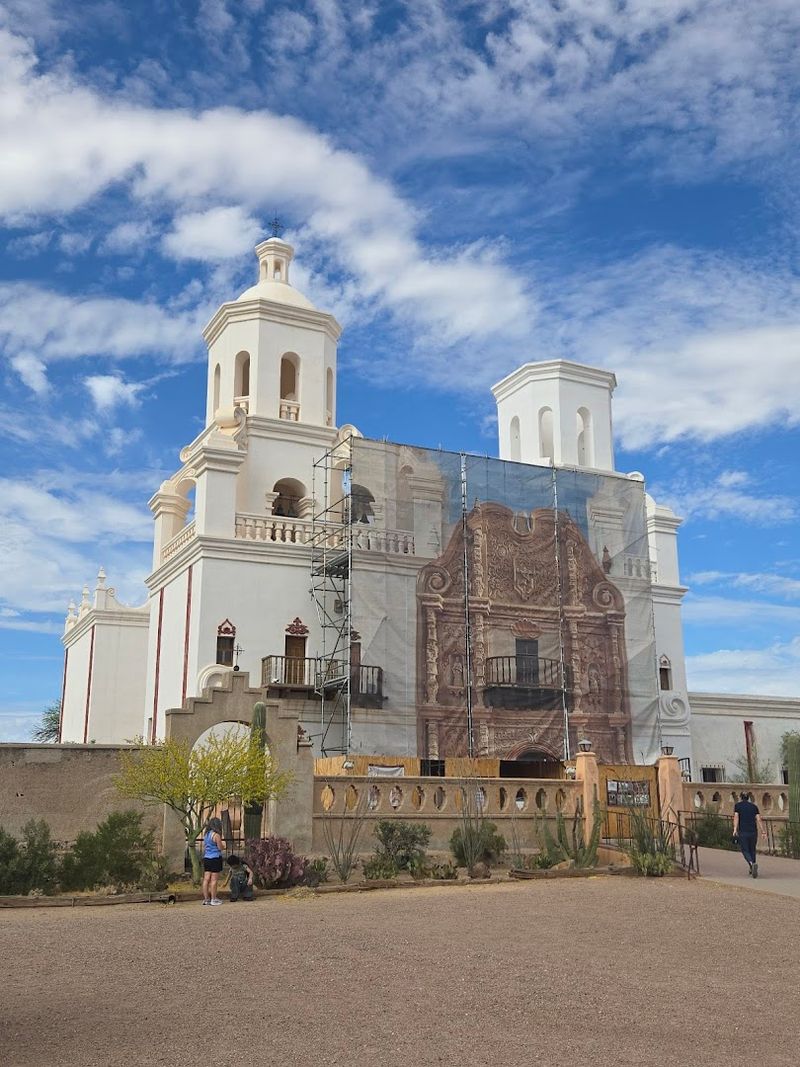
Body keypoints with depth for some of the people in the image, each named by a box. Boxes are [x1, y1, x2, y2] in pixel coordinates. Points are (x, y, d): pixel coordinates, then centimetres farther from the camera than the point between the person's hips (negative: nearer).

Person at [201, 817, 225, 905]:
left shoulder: (206, 834, 10)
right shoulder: (216, 835, -13)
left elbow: (203, 847, 16)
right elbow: (220, 848, -10)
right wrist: (220, 840, 3)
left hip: (206, 858, 7)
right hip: (215, 858, -7)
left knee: (206, 879, 7)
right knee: (214, 879, -2)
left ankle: (206, 898, 10)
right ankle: (213, 899, 2)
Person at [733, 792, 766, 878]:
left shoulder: (737, 805, 6)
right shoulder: (754, 806, 13)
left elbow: (736, 817, -8)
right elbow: (759, 819, 2)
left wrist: (735, 830, -15)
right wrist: (763, 831, -2)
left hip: (742, 832, -3)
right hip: (753, 831, 3)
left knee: (745, 851, 4)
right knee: (752, 850, 19)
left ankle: (752, 864, -22)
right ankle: (753, 869, 23)